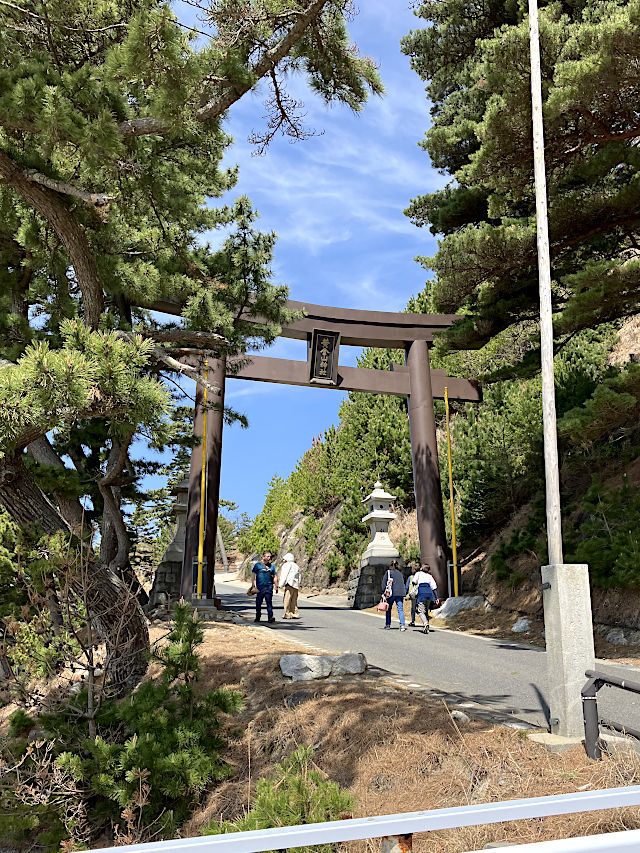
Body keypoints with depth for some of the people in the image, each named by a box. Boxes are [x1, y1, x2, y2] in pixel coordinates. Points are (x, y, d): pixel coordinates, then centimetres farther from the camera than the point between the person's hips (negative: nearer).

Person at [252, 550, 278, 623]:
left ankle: (270, 617, -7)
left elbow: (275, 577, 18)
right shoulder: (257, 565, 3)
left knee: (269, 602, -6)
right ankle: (257, 617, 20)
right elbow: (254, 576, 1)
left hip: (269, 587, 2)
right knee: (258, 603, 5)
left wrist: (276, 586, 13)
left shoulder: (272, 566, 13)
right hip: (260, 587, -1)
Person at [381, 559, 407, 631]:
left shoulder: (388, 572, 2)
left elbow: (384, 583, -2)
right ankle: (402, 625, -14)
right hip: (400, 594, 3)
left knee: (388, 609, 11)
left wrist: (383, 593, 0)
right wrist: (403, 595, 18)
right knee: (400, 610, -1)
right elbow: (402, 584, 15)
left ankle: (388, 625, 14)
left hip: (391, 593, -3)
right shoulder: (400, 573, 14)